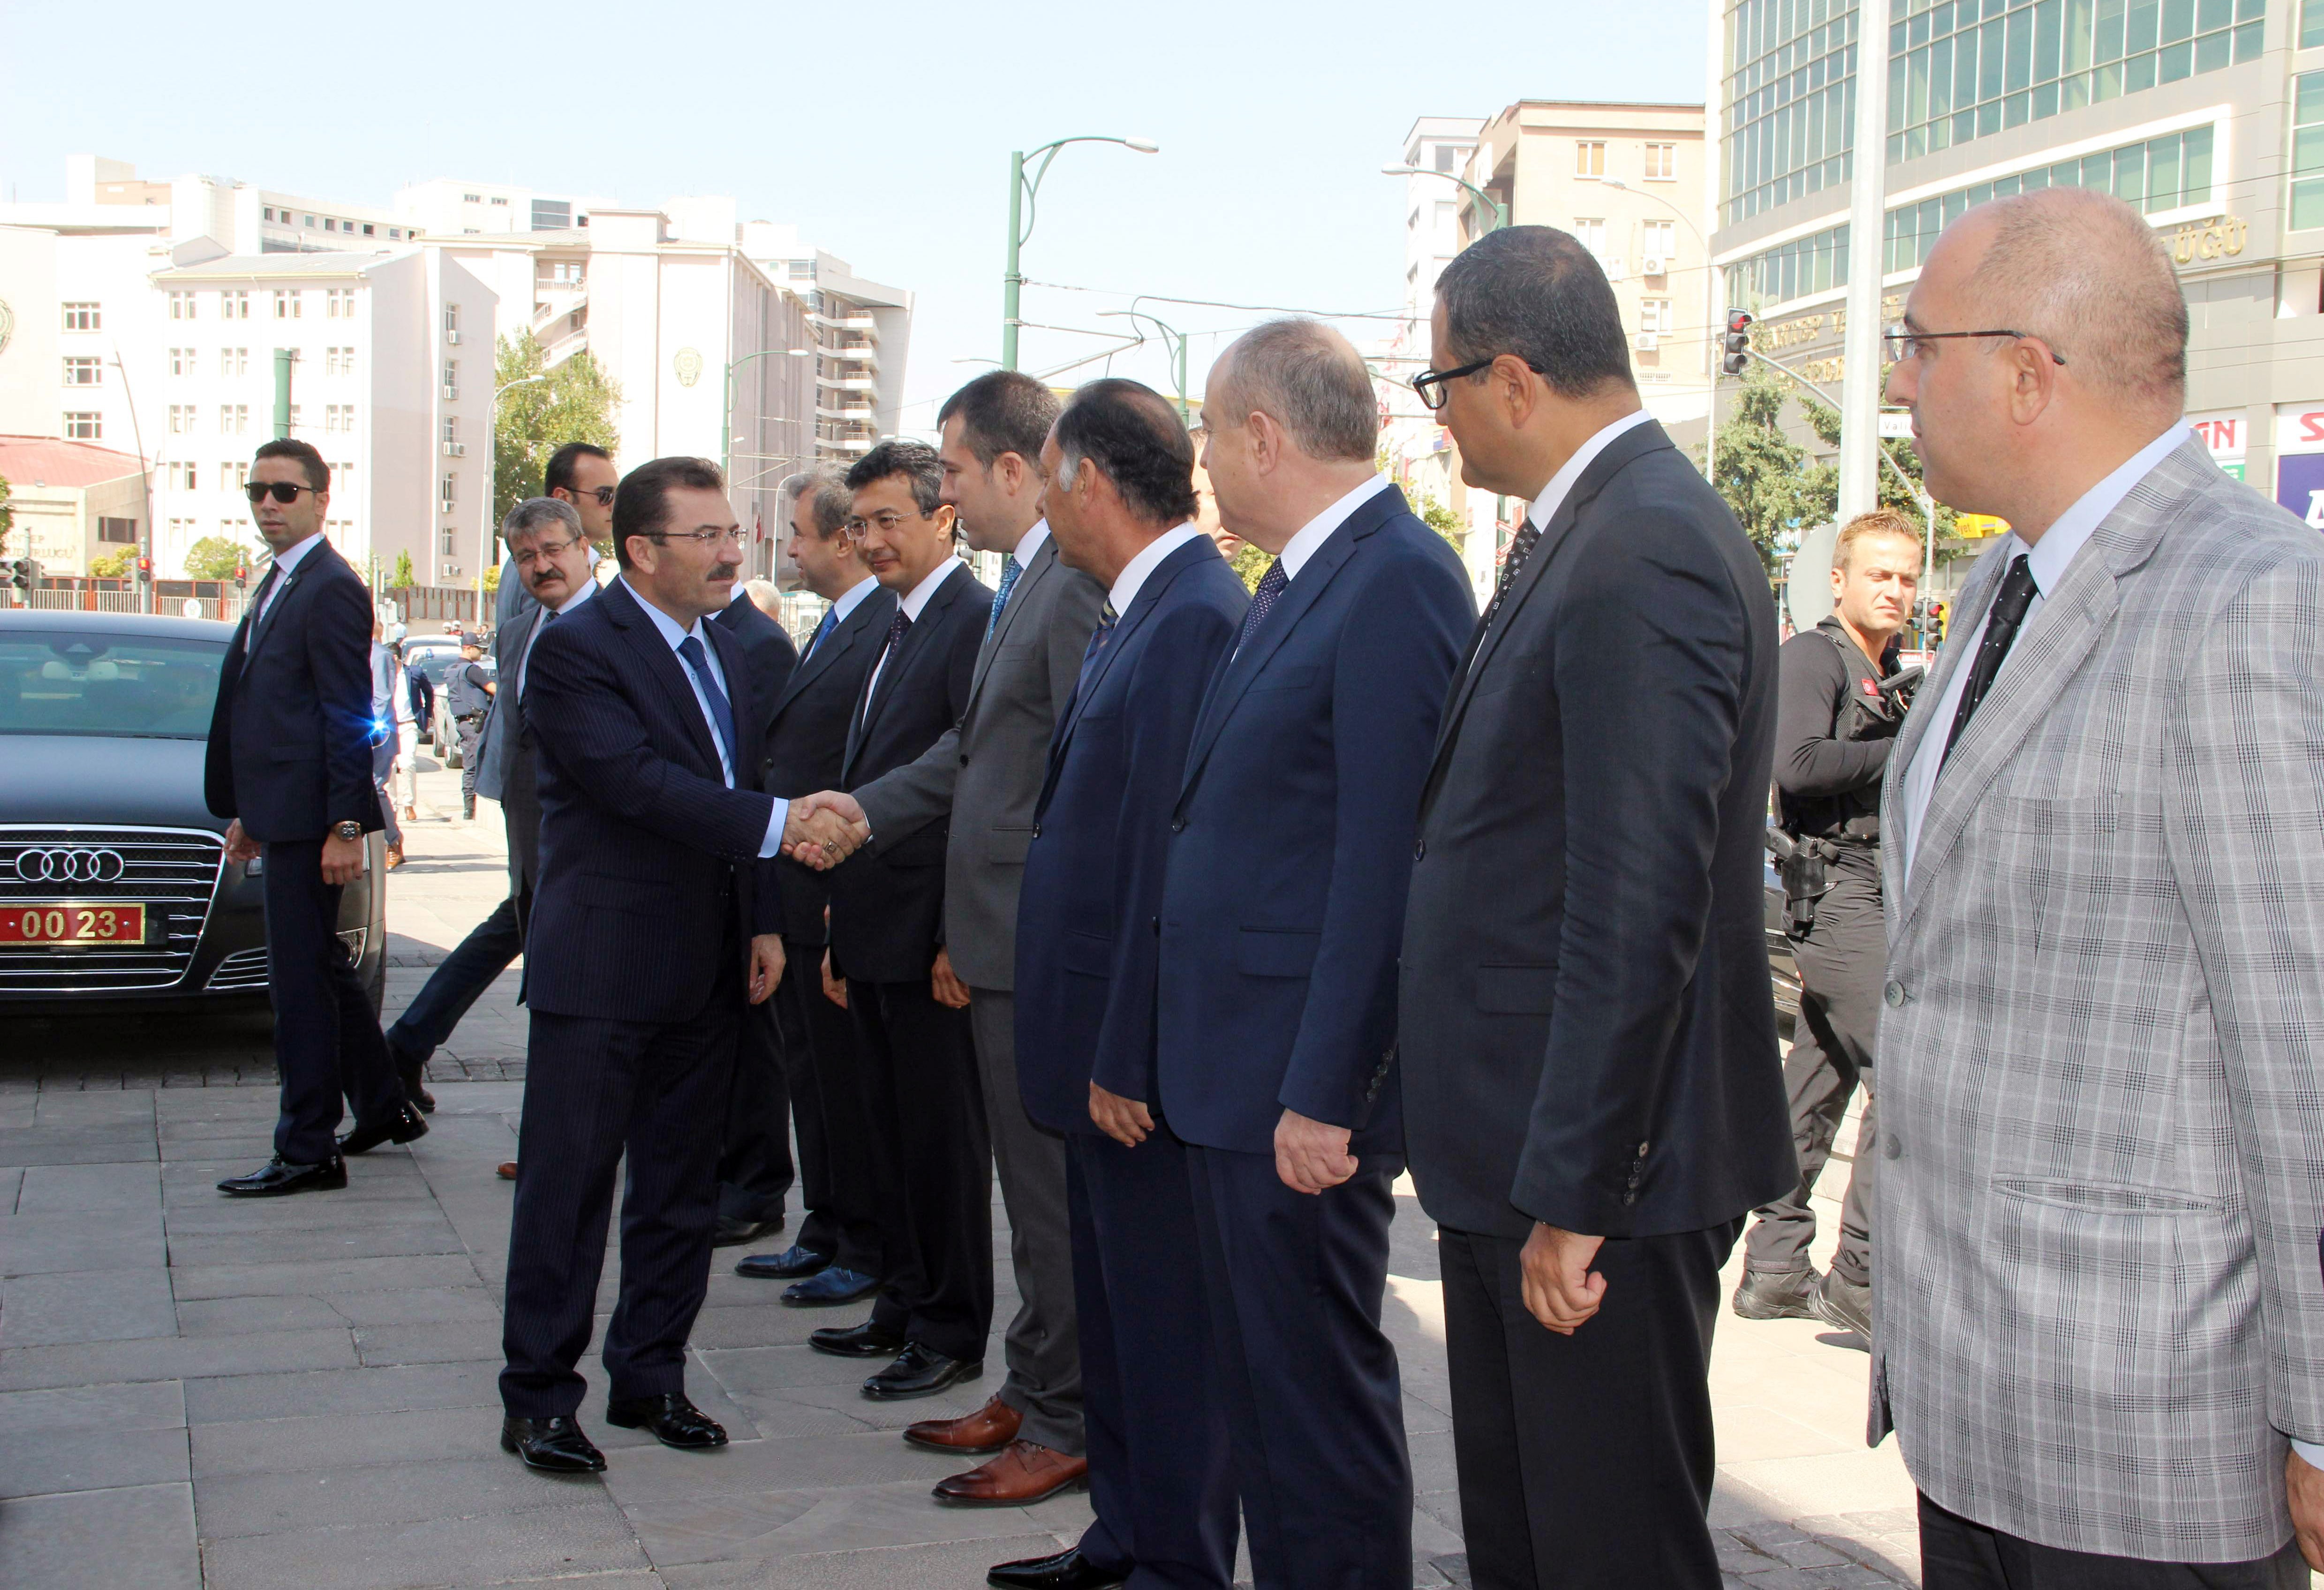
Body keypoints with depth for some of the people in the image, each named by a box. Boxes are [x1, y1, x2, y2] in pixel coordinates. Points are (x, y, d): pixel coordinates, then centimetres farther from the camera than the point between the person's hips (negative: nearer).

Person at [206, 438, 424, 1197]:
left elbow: (349, 718, -17)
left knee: (302, 981, -5)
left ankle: (306, 1153, 1)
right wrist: (247, 815, 19)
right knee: (325, 970, 18)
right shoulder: (277, 586, 17)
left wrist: (345, 827, -20)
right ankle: (383, 1110, 30)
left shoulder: (331, 589, -13)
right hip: (283, 815, 10)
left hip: (311, 820, -10)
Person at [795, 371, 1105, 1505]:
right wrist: (864, 809, 11)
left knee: (1050, 1190, 1)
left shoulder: (1076, 588, -18)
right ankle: (1030, 1396, 30)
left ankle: (1063, 1427, 13)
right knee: (1032, 1185, 18)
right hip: (999, 944, 10)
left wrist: (1024, 935, -17)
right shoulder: (1021, 587, 14)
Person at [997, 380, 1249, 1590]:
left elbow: (1173, 859, -24)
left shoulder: (1195, 621, -20)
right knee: (1114, 1304, 20)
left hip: (1150, 1049, -10)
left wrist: (1129, 1059, -22)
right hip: (1108, 1044, 10)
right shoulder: (1135, 614, 12)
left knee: (1165, 1319, 3)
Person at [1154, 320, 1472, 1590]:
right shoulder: (1297, 581, 15)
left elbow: (1383, 857, -20)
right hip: (1230, 1066, 9)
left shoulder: (1399, 580, -15)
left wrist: (1322, 1094, -21)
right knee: (1259, 1379, 17)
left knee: (1317, 1387, 1)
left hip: (1306, 1089, -9)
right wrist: (1146, 1046, 15)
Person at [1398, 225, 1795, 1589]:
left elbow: (1638, 911, -24)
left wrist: (1574, 1195, -22)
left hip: (1601, 1173, -10)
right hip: (1512, 1161, 10)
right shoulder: (1585, 530, 12)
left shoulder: (1647, 554, -20)